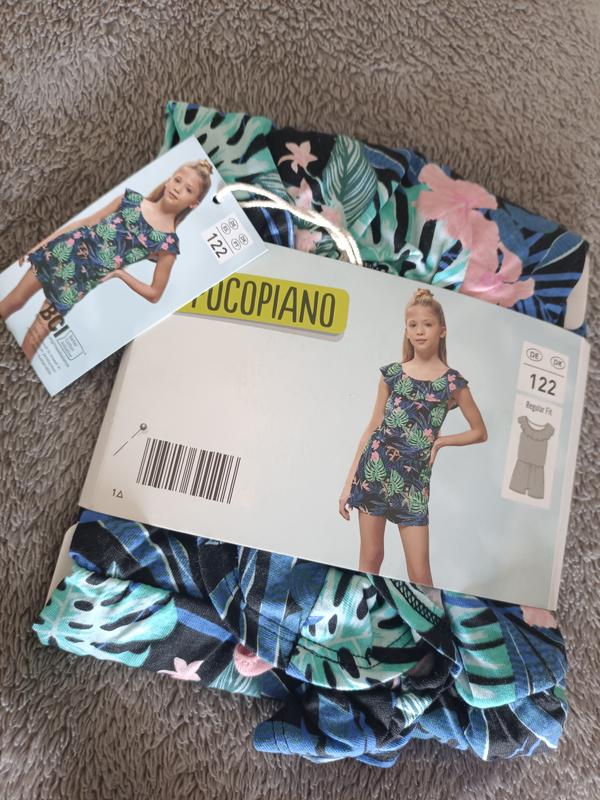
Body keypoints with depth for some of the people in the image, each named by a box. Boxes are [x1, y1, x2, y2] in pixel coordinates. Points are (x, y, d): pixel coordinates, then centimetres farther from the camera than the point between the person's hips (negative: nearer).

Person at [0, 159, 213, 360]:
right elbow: (84, 223, 5)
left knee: (33, 339, 4)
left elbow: (154, 294, -3)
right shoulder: (132, 198, -1)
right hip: (65, 251, 3)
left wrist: (120, 273, -11)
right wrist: (40, 244, 7)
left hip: (84, 279, -3)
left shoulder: (168, 242, -9)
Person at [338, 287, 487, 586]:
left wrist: (440, 441, -3)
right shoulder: (391, 373, 5)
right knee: (370, 557, 10)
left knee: (419, 573, 1)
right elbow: (373, 427, 7)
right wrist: (349, 481, 5)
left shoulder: (452, 382, 1)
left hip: (413, 478, -1)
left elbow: (479, 432, 12)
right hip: (374, 470, 2)